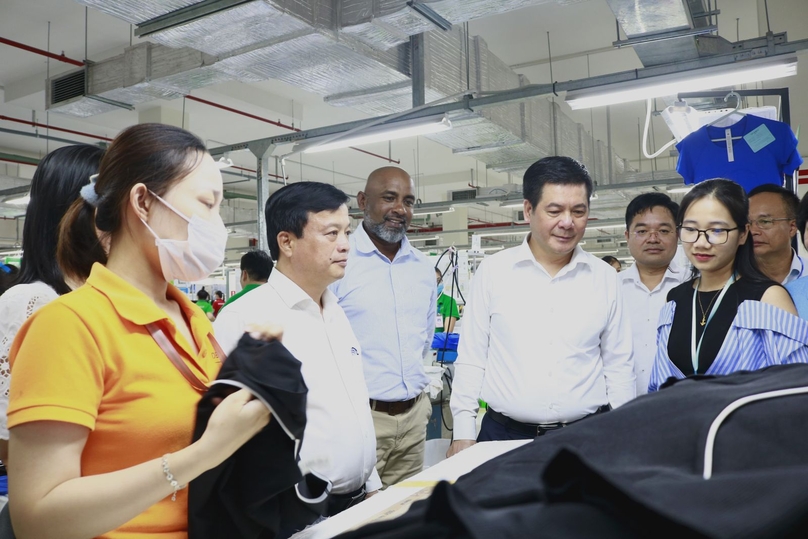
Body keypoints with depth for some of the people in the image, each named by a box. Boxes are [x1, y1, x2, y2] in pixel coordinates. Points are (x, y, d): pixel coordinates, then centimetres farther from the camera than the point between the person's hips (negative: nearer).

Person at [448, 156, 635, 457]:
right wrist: (464, 433, -2)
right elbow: (471, 359, 0)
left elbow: (618, 365, 8)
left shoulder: (605, 279, 2)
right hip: (504, 436, -1)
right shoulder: (492, 271, -3)